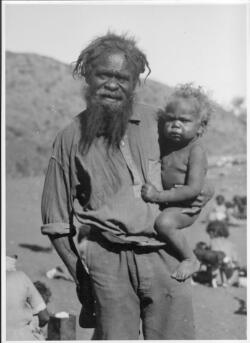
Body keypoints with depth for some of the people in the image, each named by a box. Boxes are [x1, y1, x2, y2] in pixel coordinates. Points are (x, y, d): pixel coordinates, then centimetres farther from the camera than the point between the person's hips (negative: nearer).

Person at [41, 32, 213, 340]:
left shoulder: (158, 121, 10)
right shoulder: (71, 138, 4)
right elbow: (56, 223, 8)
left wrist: (203, 193, 7)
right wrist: (80, 274, 2)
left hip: (165, 255, 2)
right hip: (108, 260, -2)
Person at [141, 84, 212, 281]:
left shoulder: (196, 151, -21)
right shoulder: (166, 143, 1)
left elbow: (194, 189, -29)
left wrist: (159, 196, -31)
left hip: (186, 207, -9)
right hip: (166, 202, 9)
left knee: (164, 222, -33)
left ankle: (191, 260, -14)